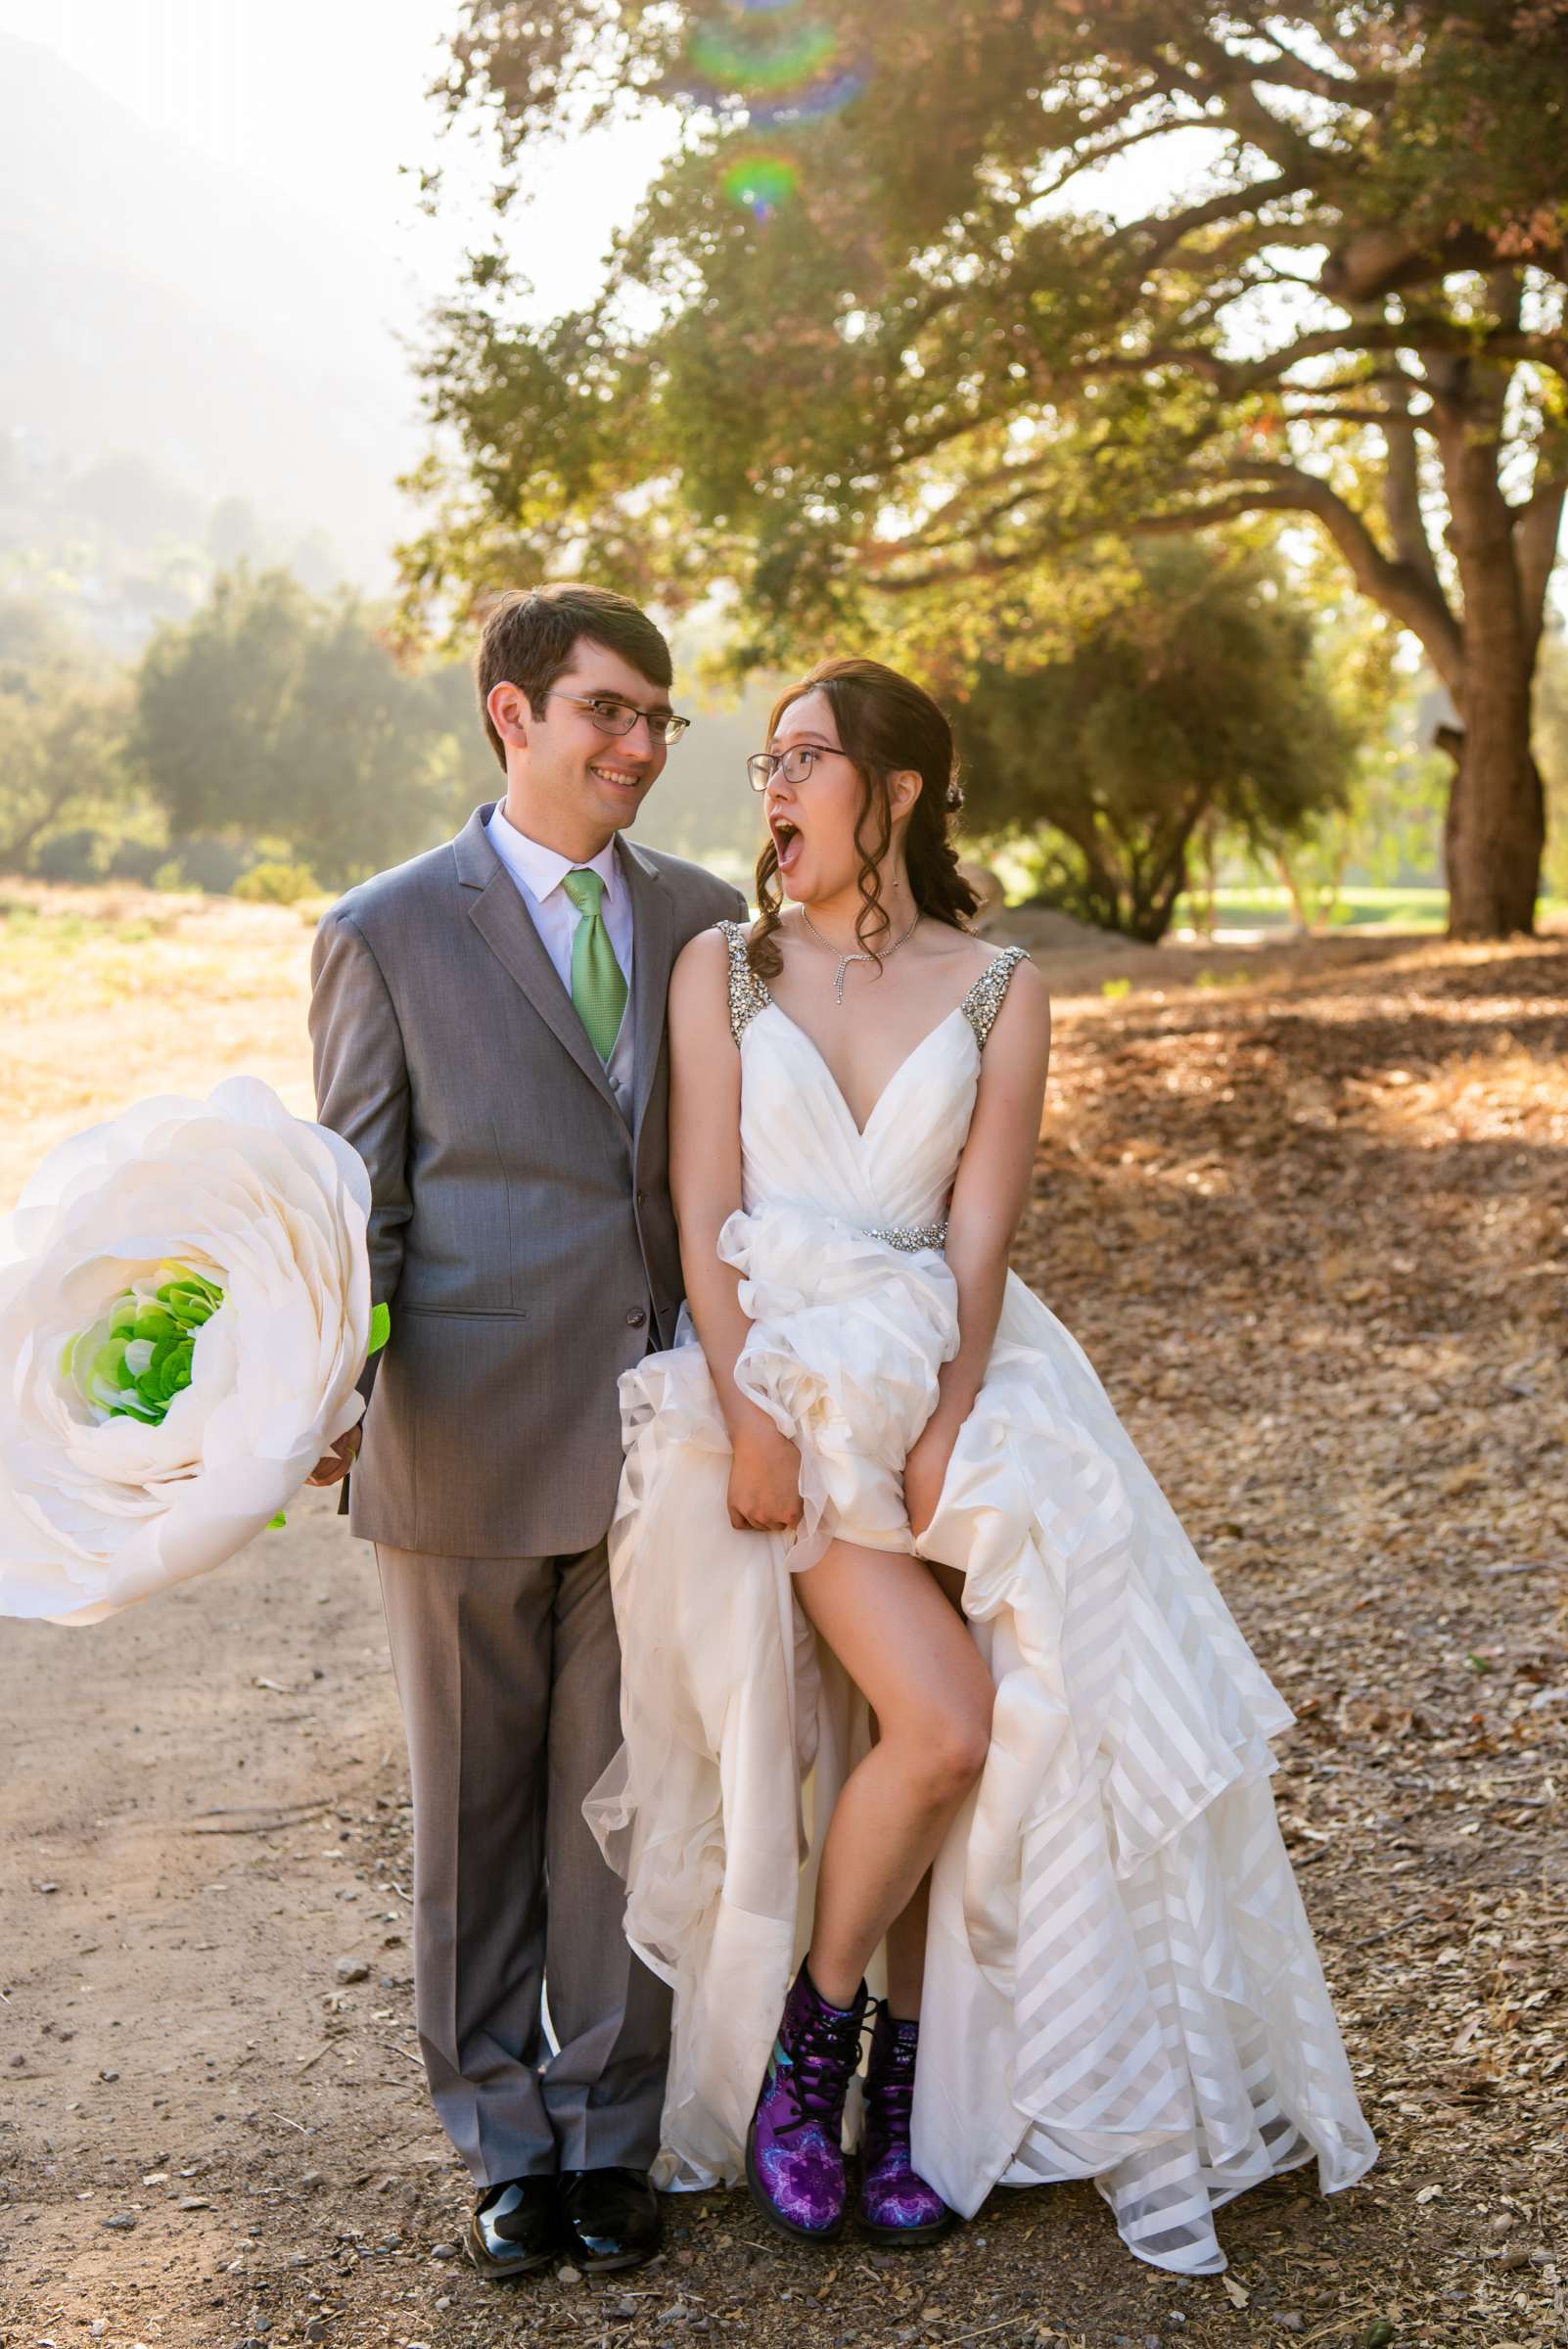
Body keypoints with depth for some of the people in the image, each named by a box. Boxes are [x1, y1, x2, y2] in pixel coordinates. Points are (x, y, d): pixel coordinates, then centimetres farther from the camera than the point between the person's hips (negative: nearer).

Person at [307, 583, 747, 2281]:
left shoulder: (704, 919, 8)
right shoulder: (388, 933, -1)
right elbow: (361, 1205, -1)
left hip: (654, 1438, 2)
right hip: (468, 1439, -2)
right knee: (473, 1806, 12)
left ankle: (610, 2131, 28)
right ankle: (505, 2140, 30)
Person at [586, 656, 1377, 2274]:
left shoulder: (996, 994, 5)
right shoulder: (722, 968, 4)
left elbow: (976, 1237, -2)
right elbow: (705, 1216, -3)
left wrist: (943, 1439, -13)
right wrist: (747, 1415, -14)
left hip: (949, 1380, 2)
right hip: (778, 1379, -2)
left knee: (978, 1736, -8)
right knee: (942, 1725, -16)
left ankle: (919, 2077, 12)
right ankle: (807, 2035, 8)